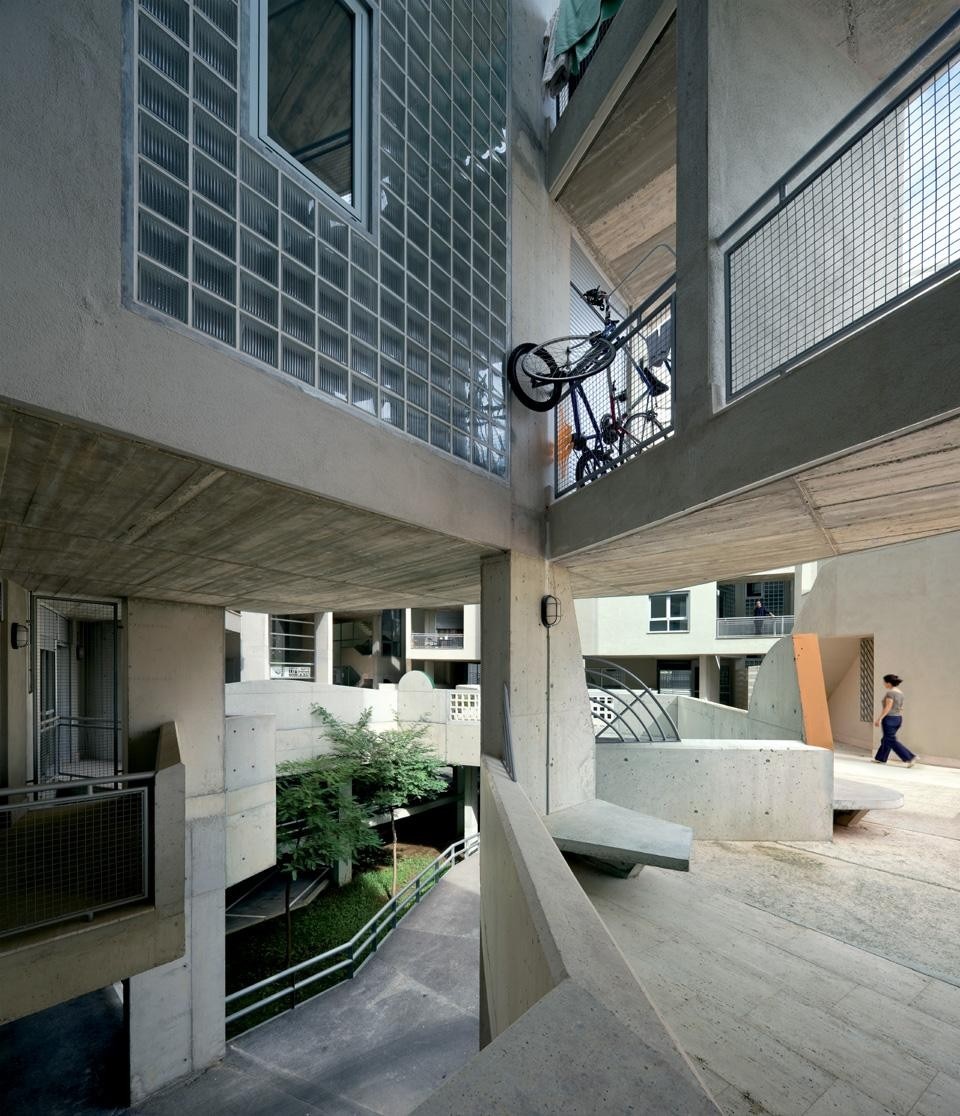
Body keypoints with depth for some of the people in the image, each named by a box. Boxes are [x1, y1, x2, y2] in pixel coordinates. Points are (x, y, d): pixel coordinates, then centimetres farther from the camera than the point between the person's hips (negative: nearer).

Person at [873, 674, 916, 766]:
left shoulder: (890, 693, -16)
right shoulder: (900, 692, 11)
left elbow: (887, 708, -21)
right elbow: (901, 708, 15)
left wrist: (879, 719, -18)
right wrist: (899, 720, 23)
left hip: (889, 718, -10)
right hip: (898, 718, 10)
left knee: (891, 741, -3)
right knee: (886, 739, 15)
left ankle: (910, 758, -8)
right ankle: (880, 758, 21)